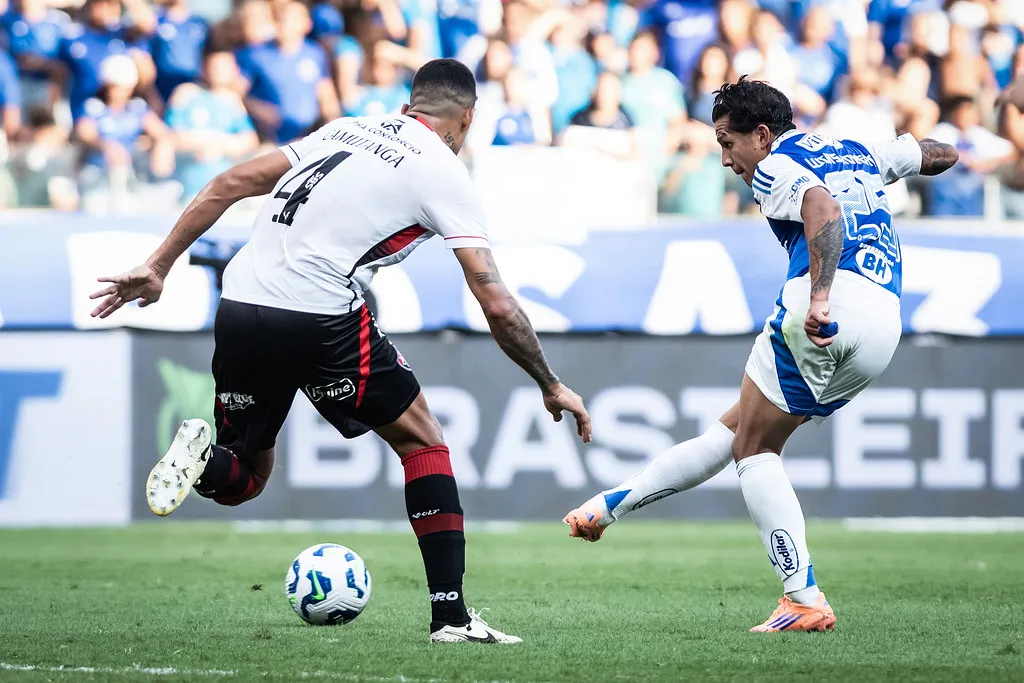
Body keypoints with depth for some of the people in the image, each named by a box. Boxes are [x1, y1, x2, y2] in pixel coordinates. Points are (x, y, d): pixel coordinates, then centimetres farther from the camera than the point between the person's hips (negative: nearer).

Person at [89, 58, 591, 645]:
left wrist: (157, 268, 17)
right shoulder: (444, 173, 4)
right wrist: (551, 386, 11)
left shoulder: (346, 130, 21)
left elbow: (230, 184, 15)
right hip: (319, 319, -5)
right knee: (424, 442, 15)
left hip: (238, 310, 5)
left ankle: (204, 458, -14)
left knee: (241, 482, 22)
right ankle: (450, 614, 8)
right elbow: (498, 308, -1)